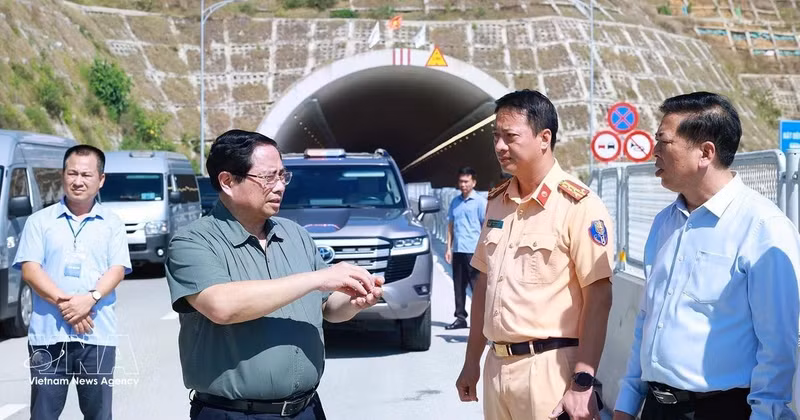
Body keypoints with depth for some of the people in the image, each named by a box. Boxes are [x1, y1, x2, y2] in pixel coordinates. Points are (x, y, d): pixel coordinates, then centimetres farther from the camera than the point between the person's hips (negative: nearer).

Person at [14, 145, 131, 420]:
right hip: (48, 334, -1)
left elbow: (117, 270, 0)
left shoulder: (112, 224, 10)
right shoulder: (40, 221, 7)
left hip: (98, 335, 1)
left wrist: (90, 298, -19)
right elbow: (29, 270, -2)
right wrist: (63, 302, -16)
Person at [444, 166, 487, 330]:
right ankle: (460, 317, 17)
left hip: (473, 251, -6)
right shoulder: (455, 201, 14)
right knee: (458, 286, 10)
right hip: (457, 250, 6)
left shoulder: (480, 202, -2)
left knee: (477, 286, -3)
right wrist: (449, 248, 12)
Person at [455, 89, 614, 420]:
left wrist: (583, 383, -19)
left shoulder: (578, 205, -12)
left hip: (550, 366, -6)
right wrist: (472, 360, 16)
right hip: (497, 365, 7)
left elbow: (598, 297, -15)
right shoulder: (496, 201, 10)